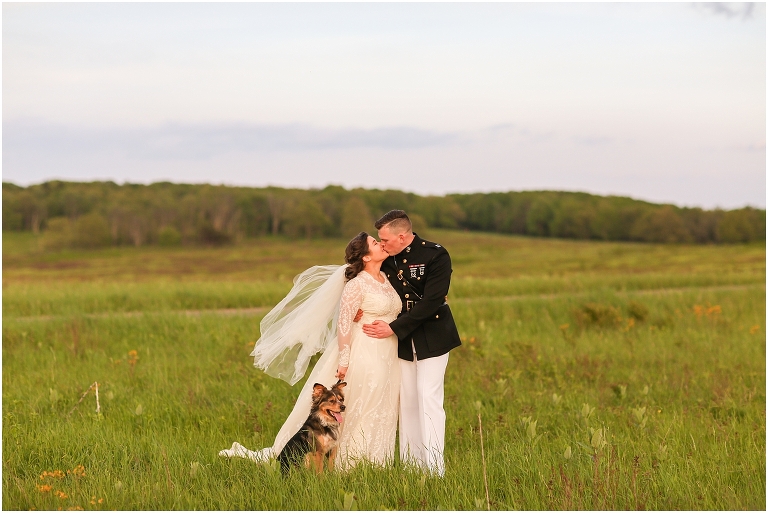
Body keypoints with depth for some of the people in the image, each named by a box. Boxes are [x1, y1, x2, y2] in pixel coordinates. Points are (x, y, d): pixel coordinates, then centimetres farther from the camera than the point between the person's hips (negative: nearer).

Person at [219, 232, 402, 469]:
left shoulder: (385, 278, 10)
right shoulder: (356, 284, -13)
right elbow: (343, 322, -17)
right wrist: (343, 360, -21)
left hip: (386, 359, 7)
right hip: (362, 356, -7)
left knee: (377, 413, 8)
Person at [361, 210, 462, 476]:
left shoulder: (435, 255, -16)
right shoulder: (387, 260, 0)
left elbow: (431, 302, -22)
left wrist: (394, 327, -23)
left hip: (431, 337, -5)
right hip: (402, 339, 5)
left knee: (428, 399, -10)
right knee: (407, 402, 6)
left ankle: (434, 468, -8)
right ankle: (409, 464, 10)